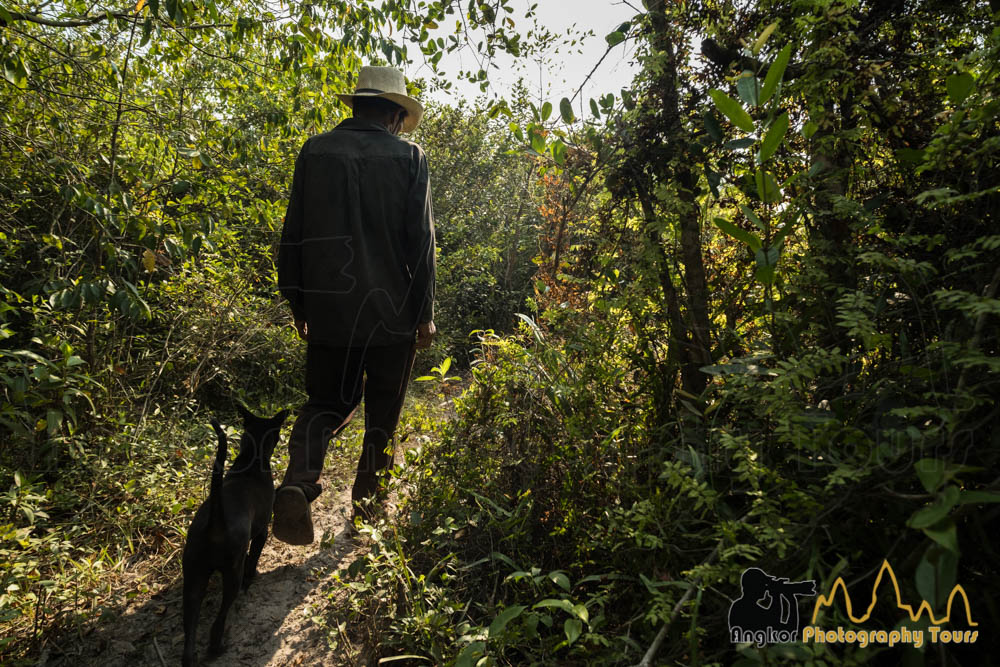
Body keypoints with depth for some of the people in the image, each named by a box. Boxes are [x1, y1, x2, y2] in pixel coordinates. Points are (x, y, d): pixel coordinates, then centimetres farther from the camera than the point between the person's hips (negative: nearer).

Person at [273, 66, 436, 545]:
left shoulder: (315, 150, 4)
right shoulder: (409, 157, -3)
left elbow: (293, 233, 6)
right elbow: (421, 241, -6)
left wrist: (297, 301, 14)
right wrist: (425, 313, -1)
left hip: (328, 307, 2)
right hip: (392, 309, -2)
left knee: (325, 401, 15)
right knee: (383, 410, 14)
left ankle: (299, 481, -8)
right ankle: (367, 499, 26)